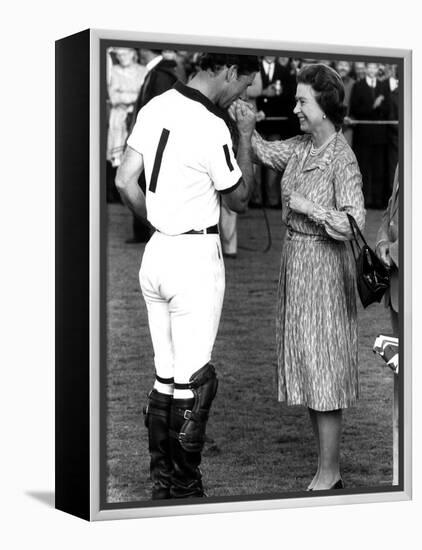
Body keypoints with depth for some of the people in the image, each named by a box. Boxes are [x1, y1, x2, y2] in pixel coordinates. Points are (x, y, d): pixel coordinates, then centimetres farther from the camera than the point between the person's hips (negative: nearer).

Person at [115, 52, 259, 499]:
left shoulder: (155, 108, 5)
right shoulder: (211, 127, -18)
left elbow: (125, 181, 6)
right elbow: (239, 199, -4)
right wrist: (246, 139, 3)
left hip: (156, 251, 8)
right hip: (196, 258, -8)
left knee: (165, 374, 14)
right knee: (193, 380, 0)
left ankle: (161, 482, 21)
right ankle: (185, 490, 6)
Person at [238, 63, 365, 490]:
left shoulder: (342, 159, -18)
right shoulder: (300, 147, 5)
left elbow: (352, 224, -22)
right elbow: (262, 152, 19)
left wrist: (308, 207, -19)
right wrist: (246, 126, 1)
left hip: (323, 266, -8)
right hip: (295, 261, 8)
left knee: (323, 369, -1)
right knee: (307, 366, 13)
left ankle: (328, 474, 9)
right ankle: (327, 467, 24)